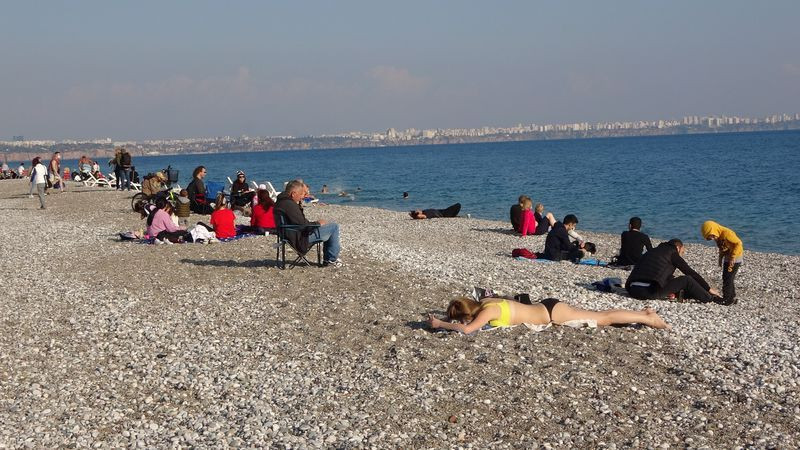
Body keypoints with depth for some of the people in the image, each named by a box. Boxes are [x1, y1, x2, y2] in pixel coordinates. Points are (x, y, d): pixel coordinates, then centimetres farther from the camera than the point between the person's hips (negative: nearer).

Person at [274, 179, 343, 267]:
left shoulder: (281, 202, 10)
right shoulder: (289, 205, -25)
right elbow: (303, 225, -25)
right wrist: (317, 223, -9)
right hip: (301, 237, -11)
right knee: (334, 227, -8)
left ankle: (327, 260, 28)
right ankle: (332, 259, 3)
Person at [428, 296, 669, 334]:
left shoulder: (488, 311, -23)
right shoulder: (483, 304, 2)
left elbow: (466, 329, -36)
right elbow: (459, 318, 21)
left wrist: (439, 324, -24)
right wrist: (441, 319, 6)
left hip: (551, 313, -8)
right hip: (547, 307, 8)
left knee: (603, 319, 1)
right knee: (599, 317, 18)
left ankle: (648, 319, 9)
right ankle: (643, 313, 26)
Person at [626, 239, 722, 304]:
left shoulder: (654, 251, 29)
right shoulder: (672, 253, 10)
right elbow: (691, 273, 12)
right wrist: (709, 289, 20)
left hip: (632, 290, 7)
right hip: (651, 292, -7)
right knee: (687, 280, 7)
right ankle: (712, 299, 18)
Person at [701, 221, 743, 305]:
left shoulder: (727, 233, -26)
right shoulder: (717, 237, 1)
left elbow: (738, 243, -26)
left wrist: (733, 257, -25)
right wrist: (720, 258, 5)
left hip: (735, 258, -9)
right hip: (727, 258, 9)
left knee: (728, 278, -9)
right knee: (725, 278, 12)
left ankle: (727, 299, -4)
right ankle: (732, 297, 22)